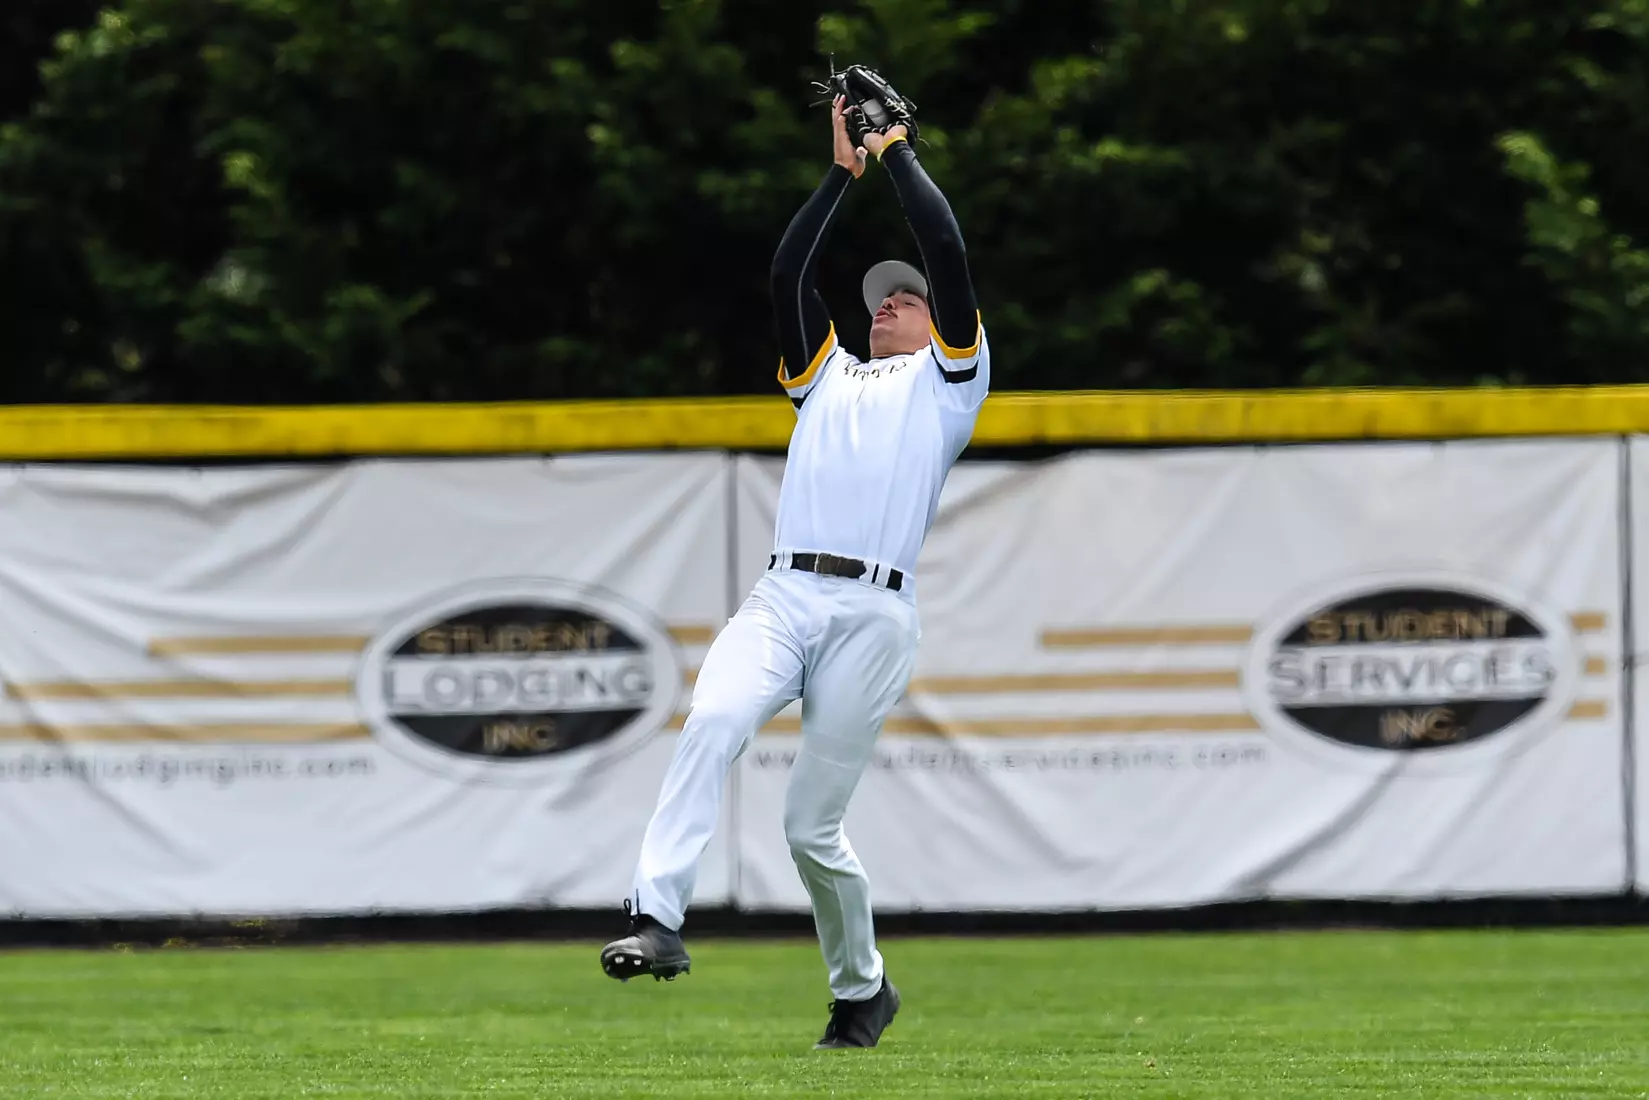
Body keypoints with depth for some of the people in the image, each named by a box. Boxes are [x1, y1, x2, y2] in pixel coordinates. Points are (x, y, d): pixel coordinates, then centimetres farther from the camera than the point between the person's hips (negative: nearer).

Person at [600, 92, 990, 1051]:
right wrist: (845, 173, 21)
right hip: (781, 601, 4)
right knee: (712, 725, -27)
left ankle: (863, 990, 18)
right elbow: (788, 272, 21)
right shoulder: (827, 371, 31)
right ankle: (659, 920, -36)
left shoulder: (949, 375, 17)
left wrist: (900, 155, 15)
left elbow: (948, 252, 7)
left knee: (814, 825, -4)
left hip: (874, 614, -4)